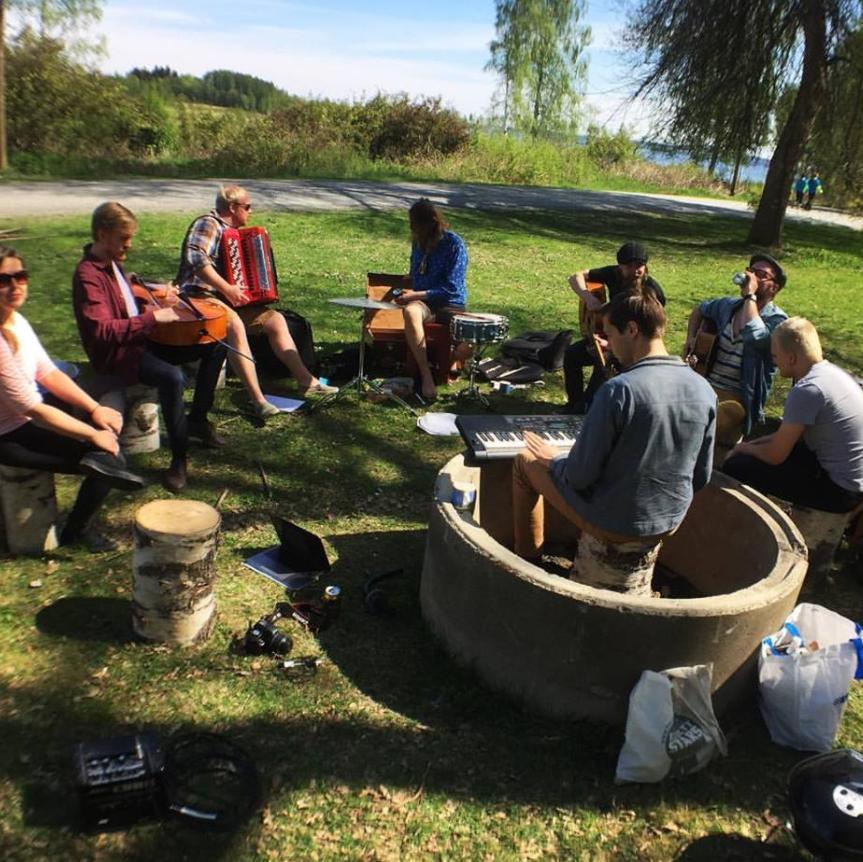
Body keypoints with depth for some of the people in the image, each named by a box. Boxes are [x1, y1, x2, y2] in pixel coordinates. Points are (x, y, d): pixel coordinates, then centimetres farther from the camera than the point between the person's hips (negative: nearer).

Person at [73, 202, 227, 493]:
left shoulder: (113, 264, 11)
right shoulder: (87, 275, -18)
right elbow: (101, 329, -28)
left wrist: (160, 304, 7)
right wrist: (153, 317, -28)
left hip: (140, 339, 10)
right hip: (115, 354, -10)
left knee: (215, 344, 5)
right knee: (172, 377, -38)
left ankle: (197, 419, 12)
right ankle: (179, 458, -25)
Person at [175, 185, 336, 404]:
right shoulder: (208, 224, -8)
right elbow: (195, 258, -25)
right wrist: (226, 288, -30)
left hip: (225, 299, 10)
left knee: (275, 320, 0)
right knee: (234, 325, -37)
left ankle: (306, 381, 0)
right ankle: (257, 399, -42)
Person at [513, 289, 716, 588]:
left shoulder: (618, 390, -26)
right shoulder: (704, 390, -6)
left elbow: (579, 475, -21)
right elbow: (700, 477, 3)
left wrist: (553, 461, 0)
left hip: (612, 526, -6)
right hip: (669, 524, 7)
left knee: (525, 462, 15)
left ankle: (528, 562, 28)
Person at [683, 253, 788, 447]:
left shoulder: (777, 320, -6)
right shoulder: (729, 305, 13)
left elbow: (754, 337, -30)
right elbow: (700, 310, 35)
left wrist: (750, 296, -19)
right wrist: (691, 337, 17)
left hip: (737, 399, -6)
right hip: (704, 387, 6)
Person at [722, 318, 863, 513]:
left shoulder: (806, 390, -25)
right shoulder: (832, 371, 3)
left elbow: (775, 456, -17)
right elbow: (796, 432, 15)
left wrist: (743, 448, 2)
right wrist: (753, 443, 10)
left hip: (840, 489, -9)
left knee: (735, 467, -6)